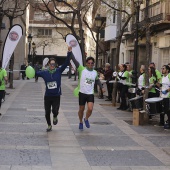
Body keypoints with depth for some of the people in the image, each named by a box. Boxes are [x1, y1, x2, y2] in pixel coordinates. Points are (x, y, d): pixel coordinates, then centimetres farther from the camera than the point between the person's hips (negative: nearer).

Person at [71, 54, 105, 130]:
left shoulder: (95, 72, 6)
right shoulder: (82, 69, -6)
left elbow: (97, 80, 26)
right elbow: (75, 61, -16)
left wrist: (102, 87, 15)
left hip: (90, 94, 2)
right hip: (82, 93, -2)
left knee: (90, 109, -15)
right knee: (81, 109, 9)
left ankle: (86, 119, 15)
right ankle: (81, 122, 34)